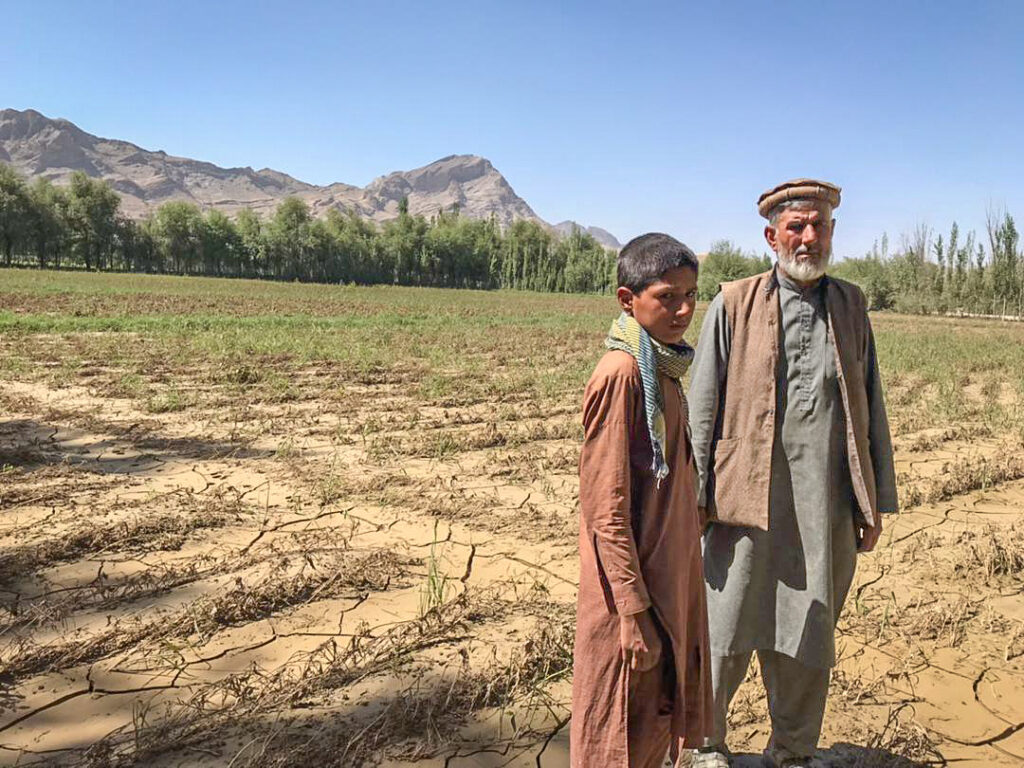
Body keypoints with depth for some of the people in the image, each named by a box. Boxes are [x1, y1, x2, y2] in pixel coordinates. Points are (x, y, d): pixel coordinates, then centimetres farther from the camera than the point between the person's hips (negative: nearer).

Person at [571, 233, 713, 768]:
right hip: (634, 588, -9)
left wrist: (673, 595, 17)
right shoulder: (622, 374, -20)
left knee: (659, 724, 21)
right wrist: (634, 610, -20)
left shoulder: (661, 371, 7)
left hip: (670, 579, 9)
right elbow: (607, 508, -21)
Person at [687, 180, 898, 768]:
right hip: (750, 499, -3)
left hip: (828, 505, 3)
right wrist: (694, 498, -4)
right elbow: (703, 409, 0)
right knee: (727, 636, 6)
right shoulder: (734, 305, 0)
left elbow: (871, 405, 14)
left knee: (811, 638, 14)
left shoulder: (851, 304, 10)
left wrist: (877, 500, 11)